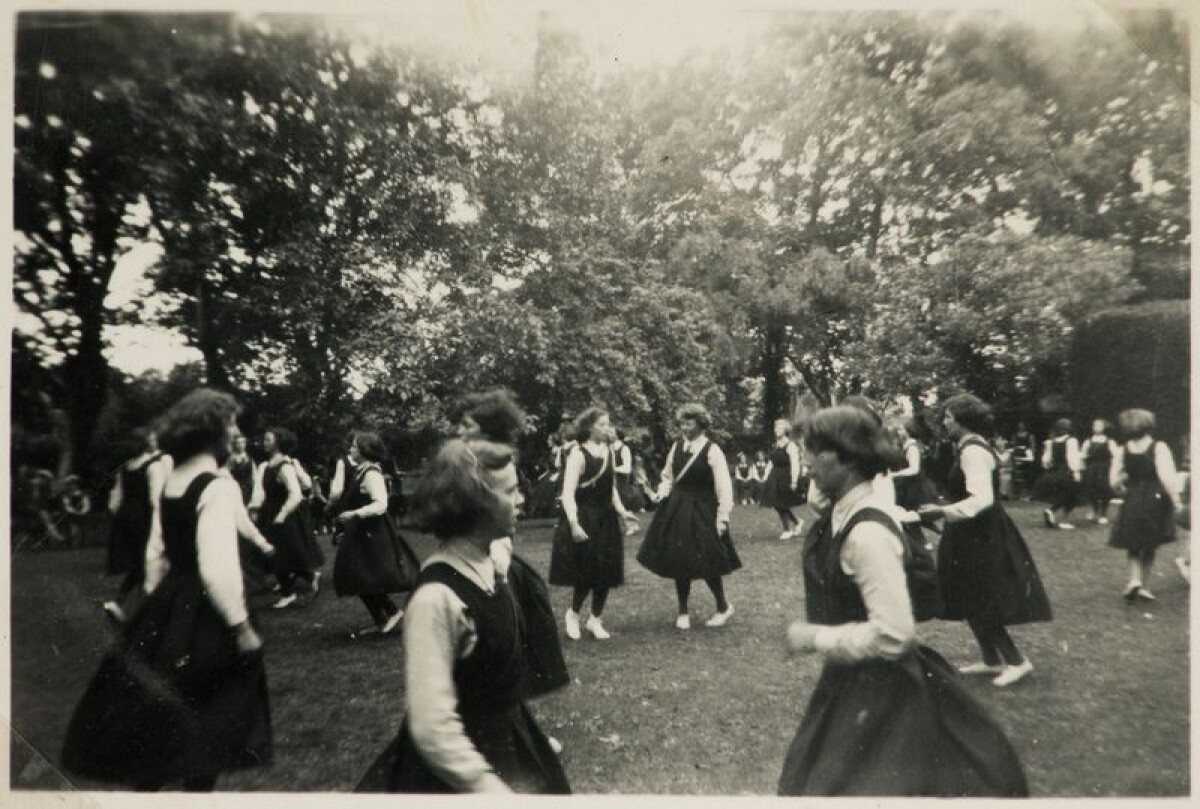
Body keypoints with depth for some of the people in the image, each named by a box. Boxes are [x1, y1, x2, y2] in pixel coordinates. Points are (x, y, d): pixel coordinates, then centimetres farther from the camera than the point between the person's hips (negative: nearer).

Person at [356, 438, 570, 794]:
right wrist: (491, 789, -23)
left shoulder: (486, 564, -5)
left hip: (503, 738, 8)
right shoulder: (438, 597, -30)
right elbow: (433, 731, -29)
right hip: (465, 759, -7)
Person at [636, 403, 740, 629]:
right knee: (679, 561, 8)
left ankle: (724, 607, 23)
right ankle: (683, 612, 25)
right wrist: (663, 491, -4)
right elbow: (668, 476, 16)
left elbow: (724, 487, -12)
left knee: (706, 562, -2)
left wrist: (722, 517, -15)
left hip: (702, 512, -5)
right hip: (676, 510, 5)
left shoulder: (712, 451, -12)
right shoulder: (677, 446, 4)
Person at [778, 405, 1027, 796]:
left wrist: (814, 638, -22)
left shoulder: (868, 532, -29)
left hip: (877, 689, -9)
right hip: (854, 679, 9)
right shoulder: (842, 513, -3)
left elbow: (892, 634, -30)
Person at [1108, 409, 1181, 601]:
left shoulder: (1122, 451, -4)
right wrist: (1176, 501, -11)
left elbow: (1114, 482, -5)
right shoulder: (1159, 448, -12)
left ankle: (1134, 580, -3)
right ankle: (1144, 585, 20)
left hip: (1132, 504, 1)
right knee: (1150, 548, 15)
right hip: (1156, 502, -1)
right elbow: (1167, 478, -20)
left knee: (1133, 546, 16)